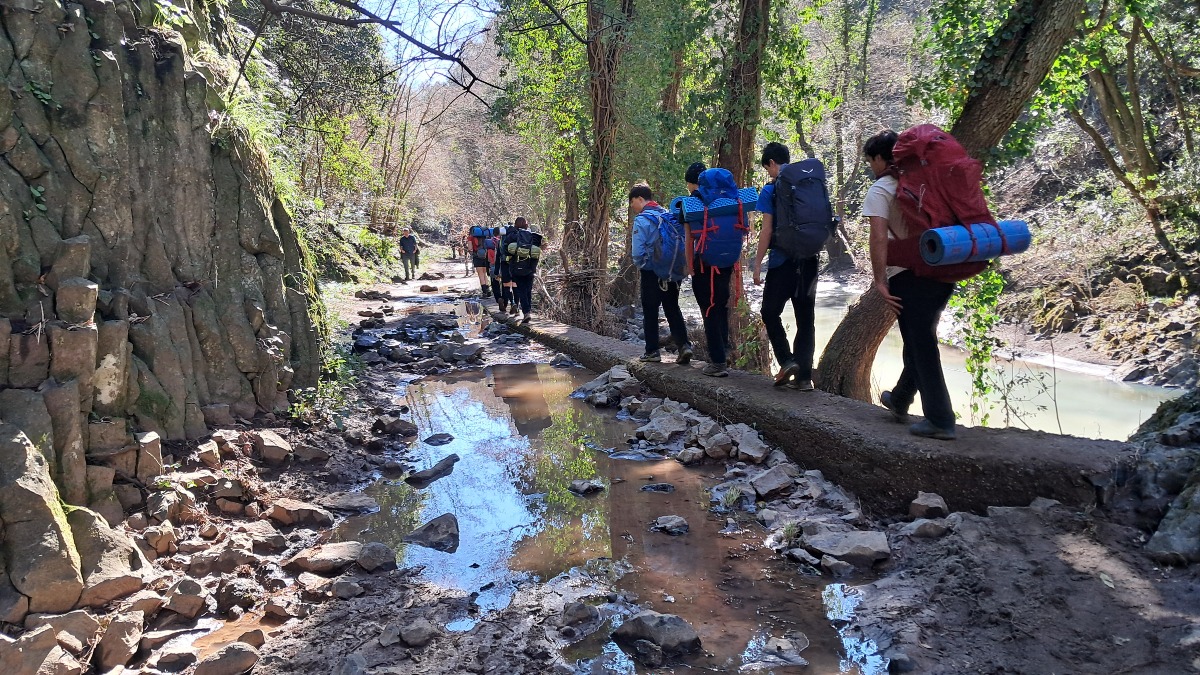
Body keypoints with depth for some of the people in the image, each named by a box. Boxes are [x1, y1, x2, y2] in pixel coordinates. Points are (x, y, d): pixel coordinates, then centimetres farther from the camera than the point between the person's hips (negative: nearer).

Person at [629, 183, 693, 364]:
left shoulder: (641, 220, -14)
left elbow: (638, 251, -18)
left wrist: (640, 264, 1)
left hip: (651, 274, -5)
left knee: (650, 312, 7)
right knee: (673, 309, 14)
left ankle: (652, 351, 12)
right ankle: (684, 345, 1)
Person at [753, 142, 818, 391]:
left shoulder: (770, 190, -5)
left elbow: (767, 231, -9)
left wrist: (757, 264, -4)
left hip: (782, 262, -5)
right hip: (809, 260, 5)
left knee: (770, 312, 11)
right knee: (806, 318, 7)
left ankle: (787, 361, -4)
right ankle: (804, 376, 6)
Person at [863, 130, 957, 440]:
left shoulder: (879, 191, -5)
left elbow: (879, 238, -16)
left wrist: (880, 281, -14)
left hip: (909, 275, -7)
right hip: (943, 272, 7)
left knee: (921, 345, 0)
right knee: (921, 339, 19)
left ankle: (939, 420, -1)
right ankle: (900, 400, 37)